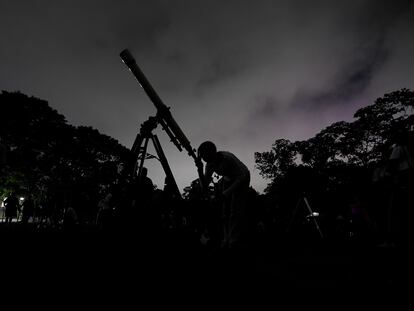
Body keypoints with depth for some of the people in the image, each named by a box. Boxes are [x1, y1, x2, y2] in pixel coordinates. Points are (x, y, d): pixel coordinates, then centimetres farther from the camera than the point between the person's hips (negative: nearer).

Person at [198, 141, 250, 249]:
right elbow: (205, 182, -4)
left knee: (236, 212, -14)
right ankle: (227, 241, 12)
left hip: (241, 179, -7)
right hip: (228, 180, 7)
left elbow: (241, 176, -31)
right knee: (226, 212, 3)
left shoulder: (228, 158, -33)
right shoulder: (210, 165, -13)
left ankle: (235, 243, -9)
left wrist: (225, 193, -34)